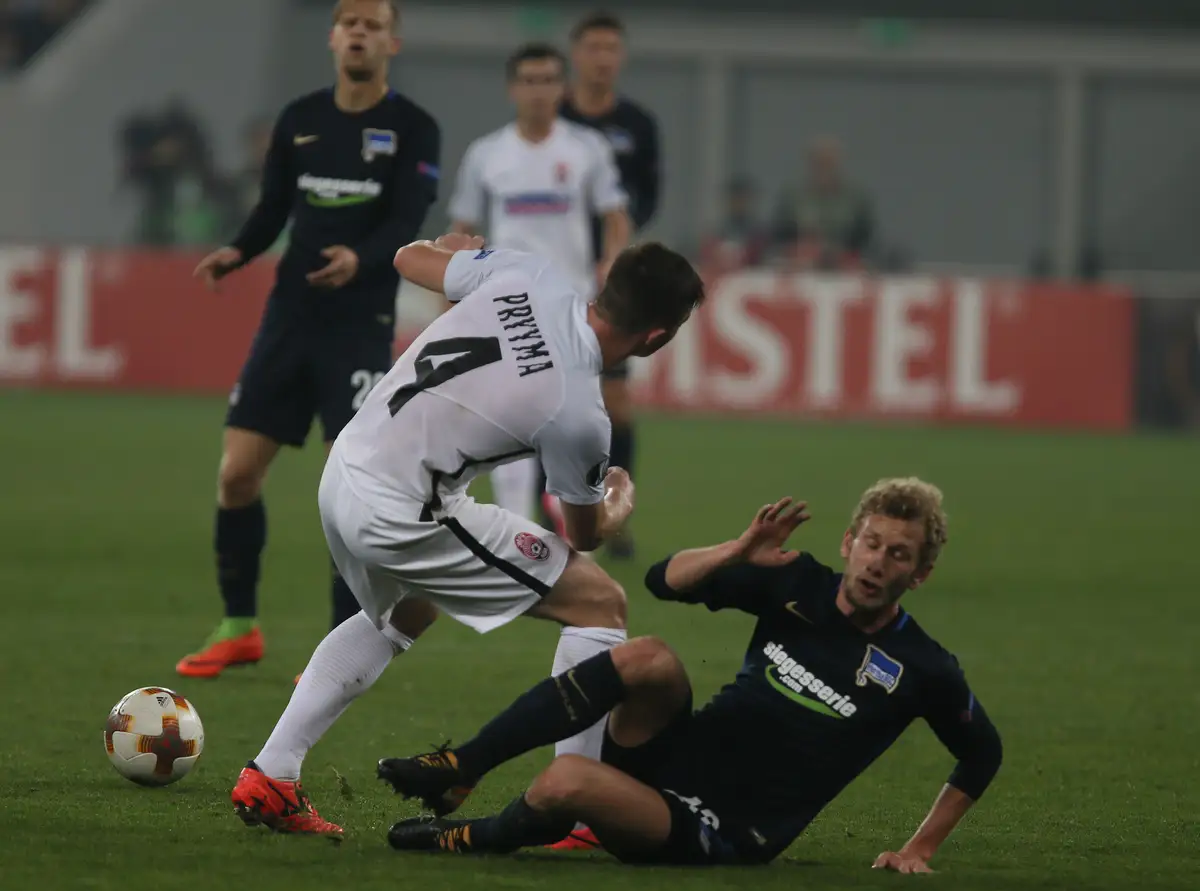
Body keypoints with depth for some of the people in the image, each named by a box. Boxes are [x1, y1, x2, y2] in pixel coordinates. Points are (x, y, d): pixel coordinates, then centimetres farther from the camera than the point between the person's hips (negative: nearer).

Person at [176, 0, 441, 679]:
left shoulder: (414, 130, -4)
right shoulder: (299, 120, 8)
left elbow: (406, 227, -14)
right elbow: (274, 209, 14)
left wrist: (360, 259, -34)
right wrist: (237, 254, -7)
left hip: (360, 325, -4)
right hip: (290, 316, 4)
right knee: (237, 472, 1)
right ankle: (240, 628, 17)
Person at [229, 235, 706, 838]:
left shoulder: (531, 276, -7)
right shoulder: (577, 415, -20)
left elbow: (410, 258, 13)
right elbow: (585, 533, 1)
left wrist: (452, 246, 37)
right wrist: (622, 501, 25)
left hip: (344, 473, 8)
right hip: (402, 516, -8)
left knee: (400, 617, 36)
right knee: (601, 604, 0)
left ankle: (267, 778, 32)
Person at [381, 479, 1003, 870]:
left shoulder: (920, 670, -8)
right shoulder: (798, 585, 3)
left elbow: (982, 756, 8)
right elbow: (665, 581, 5)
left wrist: (918, 852, 6)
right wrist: (739, 552, -13)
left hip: (720, 836, -5)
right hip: (679, 756, 5)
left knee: (565, 782, -32)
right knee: (650, 658, -29)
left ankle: (485, 839, 4)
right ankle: (457, 769, -21)